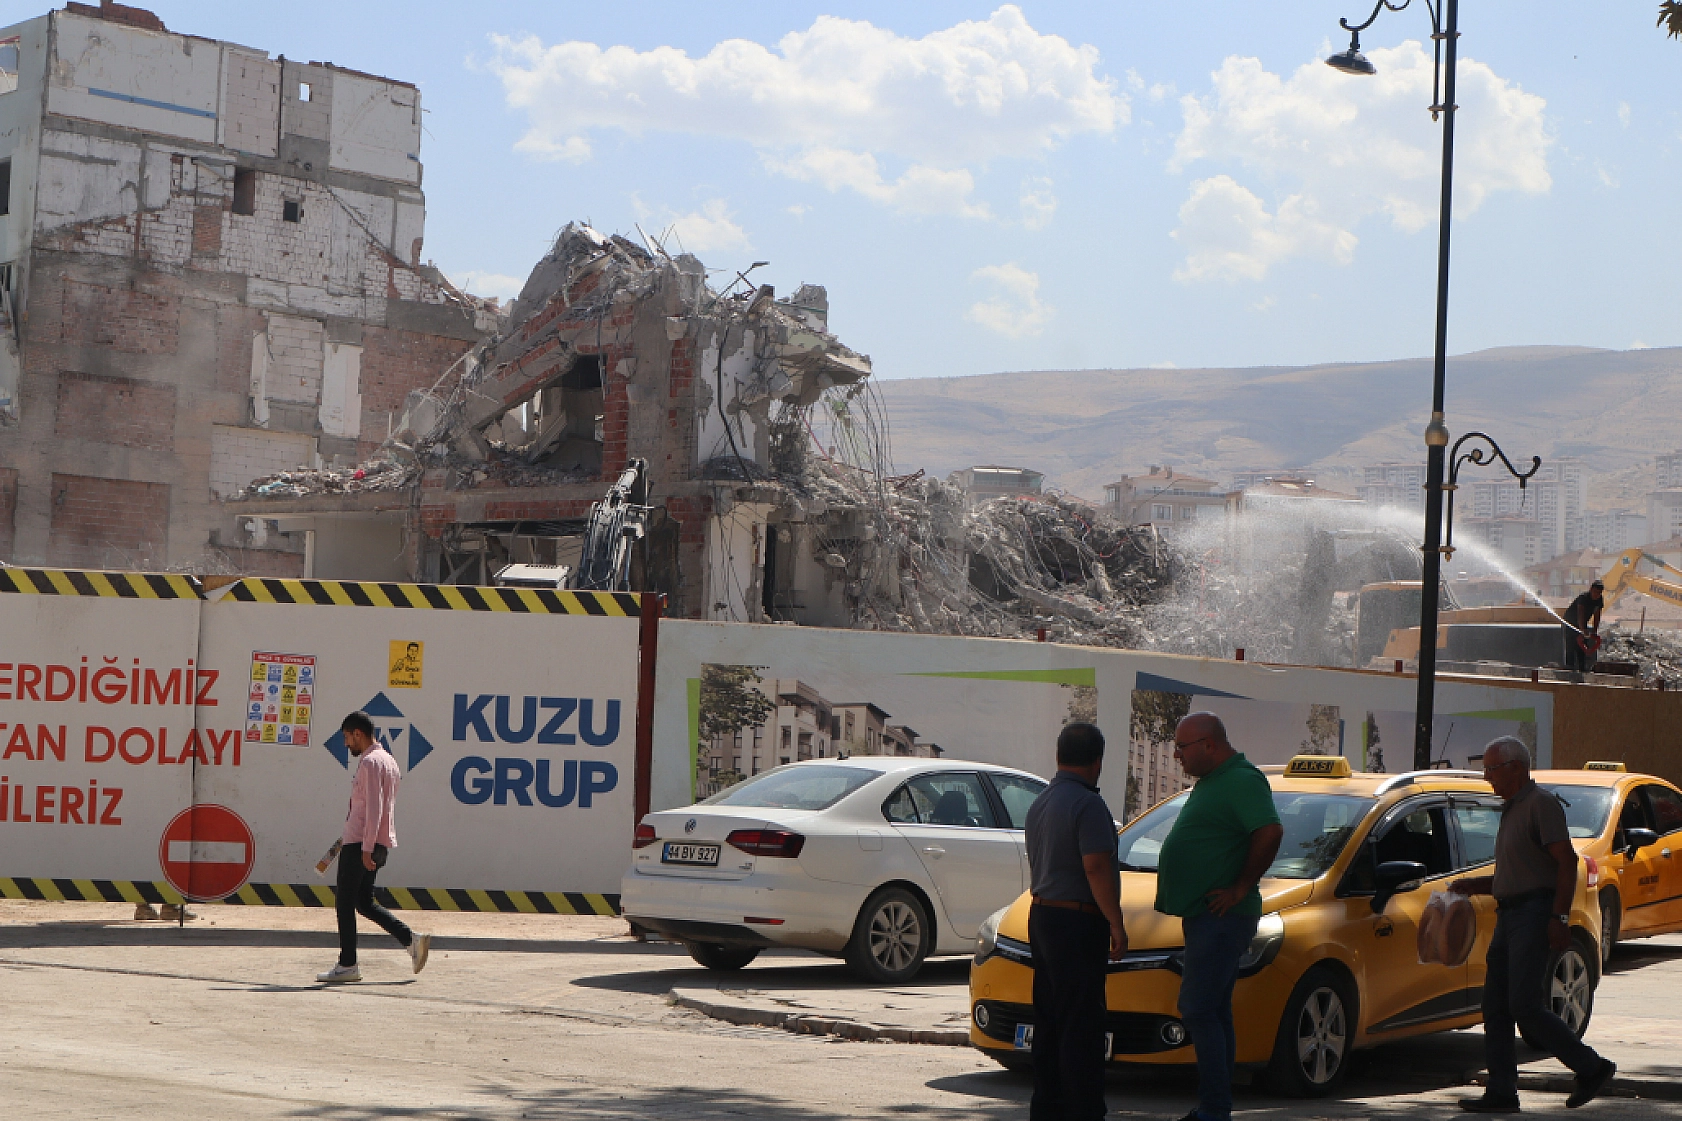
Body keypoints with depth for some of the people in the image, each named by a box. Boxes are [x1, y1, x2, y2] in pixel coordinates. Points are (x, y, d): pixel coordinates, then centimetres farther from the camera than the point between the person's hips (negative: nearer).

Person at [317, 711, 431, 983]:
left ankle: (347, 965, 2)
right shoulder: (388, 760, 17)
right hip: (379, 845, 9)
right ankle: (412, 939, 3)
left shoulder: (370, 762, -13)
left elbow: (374, 808, -21)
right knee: (365, 903, 14)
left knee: (345, 903, -1)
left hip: (359, 845, -9)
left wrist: (366, 848, -22)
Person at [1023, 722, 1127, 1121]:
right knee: (1081, 1024, -7)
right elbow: (1096, 867, -22)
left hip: (1042, 917, 9)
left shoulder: (1040, 803, 14)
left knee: (1049, 1020, 12)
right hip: (1078, 922, -9)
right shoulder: (1087, 804, -16)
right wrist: (1116, 923, -17)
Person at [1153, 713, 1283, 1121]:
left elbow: (1270, 832, -28)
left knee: (1198, 1010, -12)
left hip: (1221, 918, -11)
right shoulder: (1210, 782, 17)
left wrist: (1241, 888, -21)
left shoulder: (1242, 781, -15)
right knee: (1213, 1013, 13)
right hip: (1203, 917, 11)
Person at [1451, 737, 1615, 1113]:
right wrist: (1474, 885, 13)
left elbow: (1567, 861, -17)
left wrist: (1559, 917, -23)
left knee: (1526, 1007, -14)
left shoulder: (1541, 804, -9)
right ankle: (1501, 1093, 5)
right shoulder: (1511, 810, 21)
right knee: (1496, 1008, 4)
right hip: (1509, 916, 10)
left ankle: (1592, 1068, -2)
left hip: (1534, 914, -10)